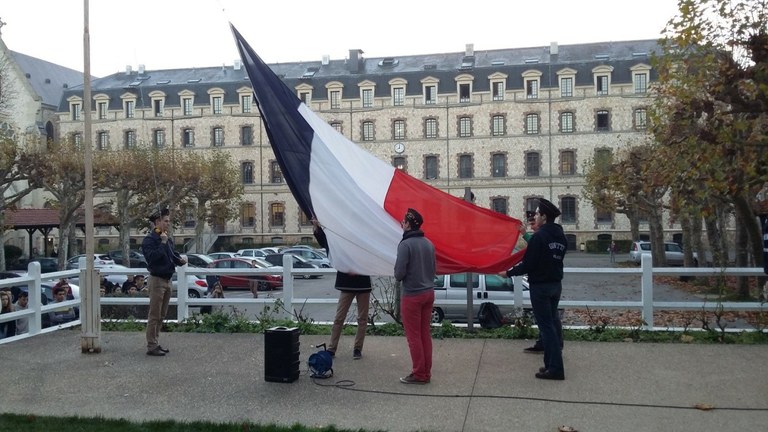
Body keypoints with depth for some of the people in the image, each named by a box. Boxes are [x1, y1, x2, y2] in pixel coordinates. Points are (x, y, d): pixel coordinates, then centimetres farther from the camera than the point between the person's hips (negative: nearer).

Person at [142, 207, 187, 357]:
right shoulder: (149, 239, -12)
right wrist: (162, 243, -24)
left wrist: (180, 260, 1)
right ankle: (151, 346, 0)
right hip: (157, 279, -9)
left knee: (161, 315, 14)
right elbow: (152, 256, -25)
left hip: (167, 280, 9)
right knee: (154, 315, -5)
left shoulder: (168, 239, 13)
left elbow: (173, 255, 21)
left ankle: (156, 344, 22)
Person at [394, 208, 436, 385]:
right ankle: (426, 373, 19)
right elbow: (434, 268, 12)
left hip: (412, 296, -7)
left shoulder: (405, 244, -16)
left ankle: (419, 374, 9)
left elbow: (399, 273, -18)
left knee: (414, 336, 3)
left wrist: (399, 276, 3)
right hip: (428, 293, 7)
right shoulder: (429, 244, 6)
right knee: (425, 334, 12)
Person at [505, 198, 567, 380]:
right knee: (552, 322, 17)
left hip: (540, 286, -9)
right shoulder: (561, 236, 8)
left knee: (546, 326, -5)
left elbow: (528, 264, -19)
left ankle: (555, 368, -4)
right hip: (556, 284, 9)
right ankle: (553, 363, 24)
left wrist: (509, 272, -5)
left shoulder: (539, 236, -19)